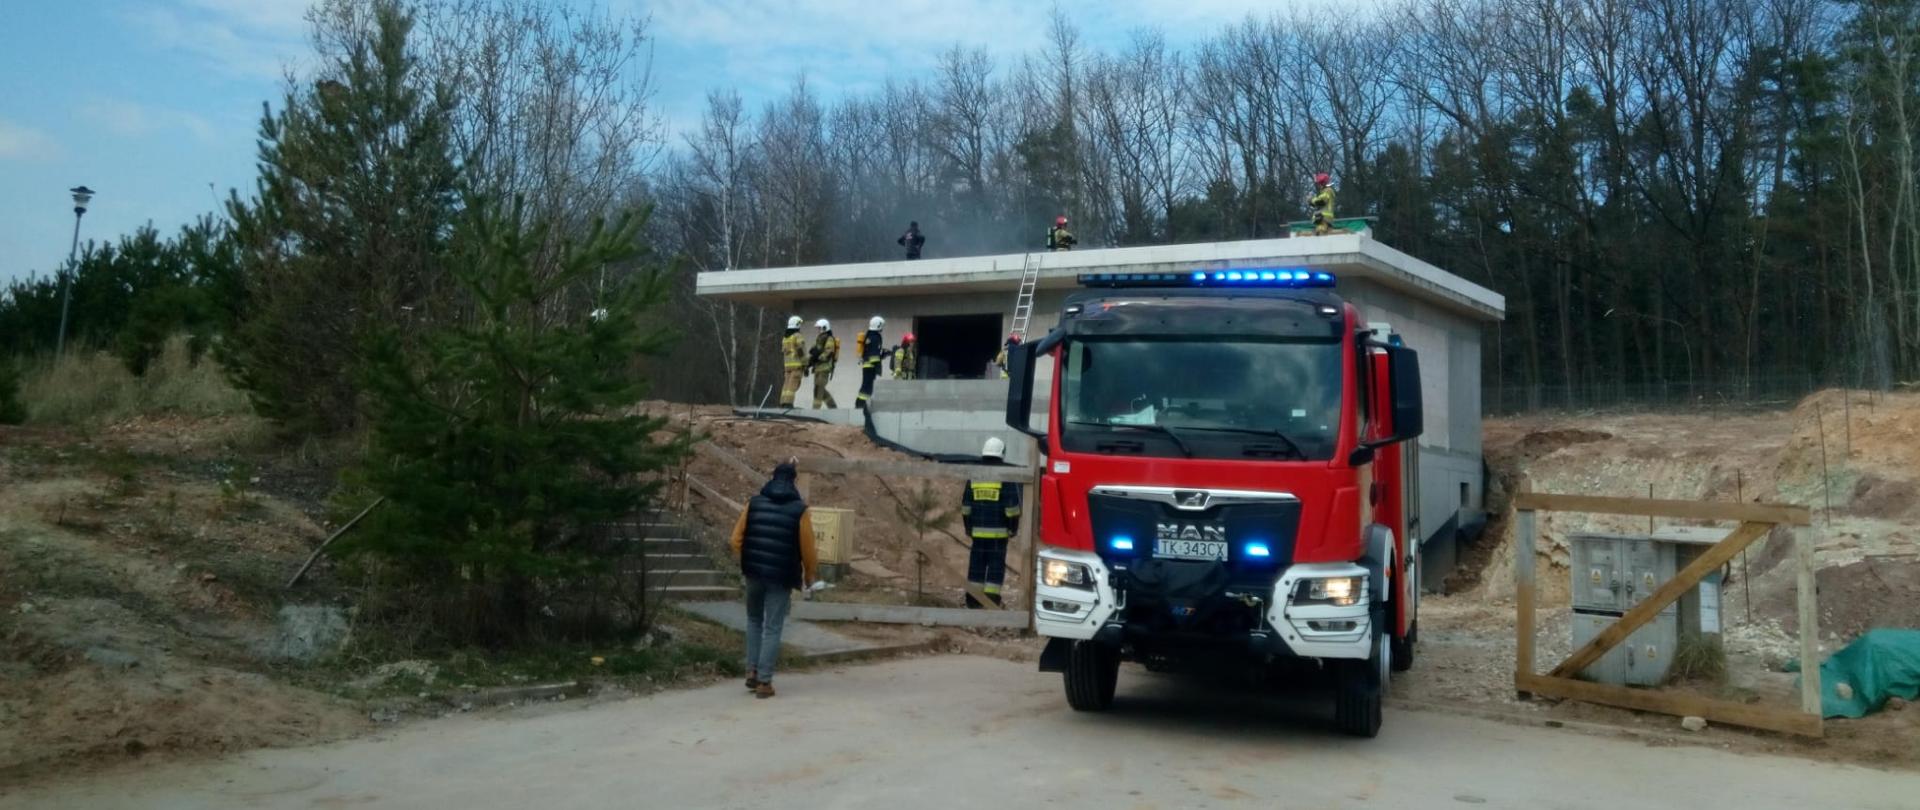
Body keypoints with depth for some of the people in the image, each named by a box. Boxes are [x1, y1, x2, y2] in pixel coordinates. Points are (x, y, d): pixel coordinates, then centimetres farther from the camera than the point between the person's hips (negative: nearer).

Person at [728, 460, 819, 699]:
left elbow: (736, 538, 3)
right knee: (772, 629, 3)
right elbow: (807, 548, -5)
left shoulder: (754, 503, 2)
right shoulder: (800, 510, -7)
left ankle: (752, 671, 17)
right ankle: (764, 681, 2)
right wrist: (809, 575, 11)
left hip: (754, 573, 3)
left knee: (754, 620, 23)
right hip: (782, 577, -3)